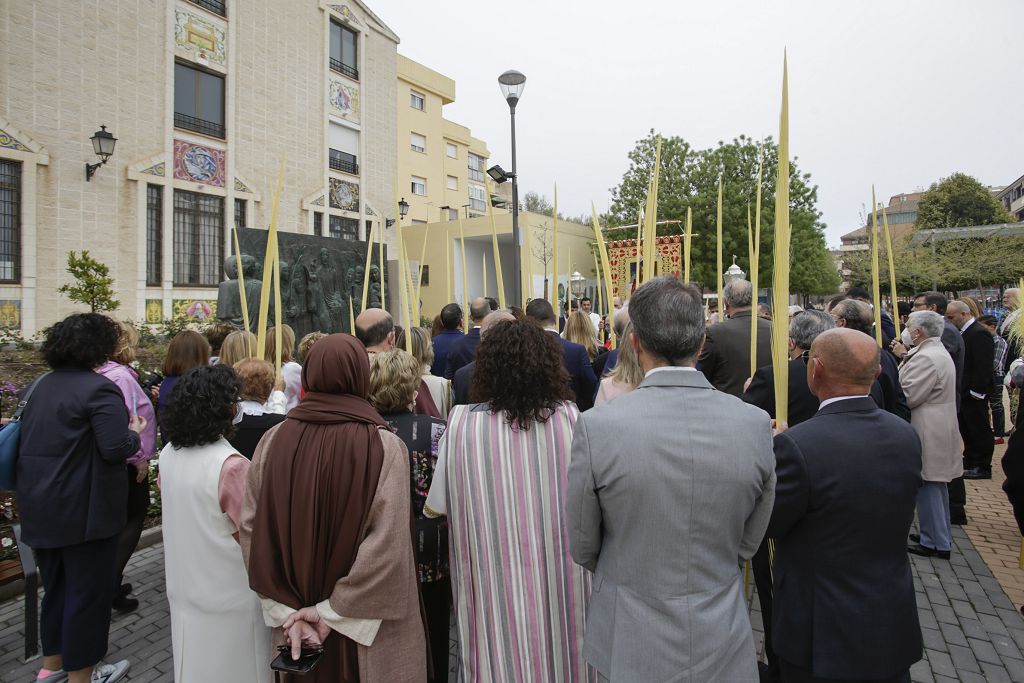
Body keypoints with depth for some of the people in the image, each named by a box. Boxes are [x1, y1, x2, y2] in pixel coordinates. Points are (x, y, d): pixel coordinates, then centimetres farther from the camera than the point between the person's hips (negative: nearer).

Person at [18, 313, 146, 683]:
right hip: (83, 509, -9)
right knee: (88, 589, 6)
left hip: (41, 504, 9)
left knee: (56, 584, 23)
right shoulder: (99, 388, -19)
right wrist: (135, 434, -7)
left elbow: (28, 437, 17)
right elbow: (115, 449, -25)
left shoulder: (42, 385, 8)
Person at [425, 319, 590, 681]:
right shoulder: (569, 417, -14)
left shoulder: (462, 422, -16)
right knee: (557, 649, 23)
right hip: (560, 579, 1)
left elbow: (436, 506, -6)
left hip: (493, 575, -1)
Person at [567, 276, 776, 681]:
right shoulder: (755, 424, -16)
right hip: (723, 650, 2)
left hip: (630, 650, -1)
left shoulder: (597, 427, -24)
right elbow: (747, 545, -2)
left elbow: (582, 548, -9)